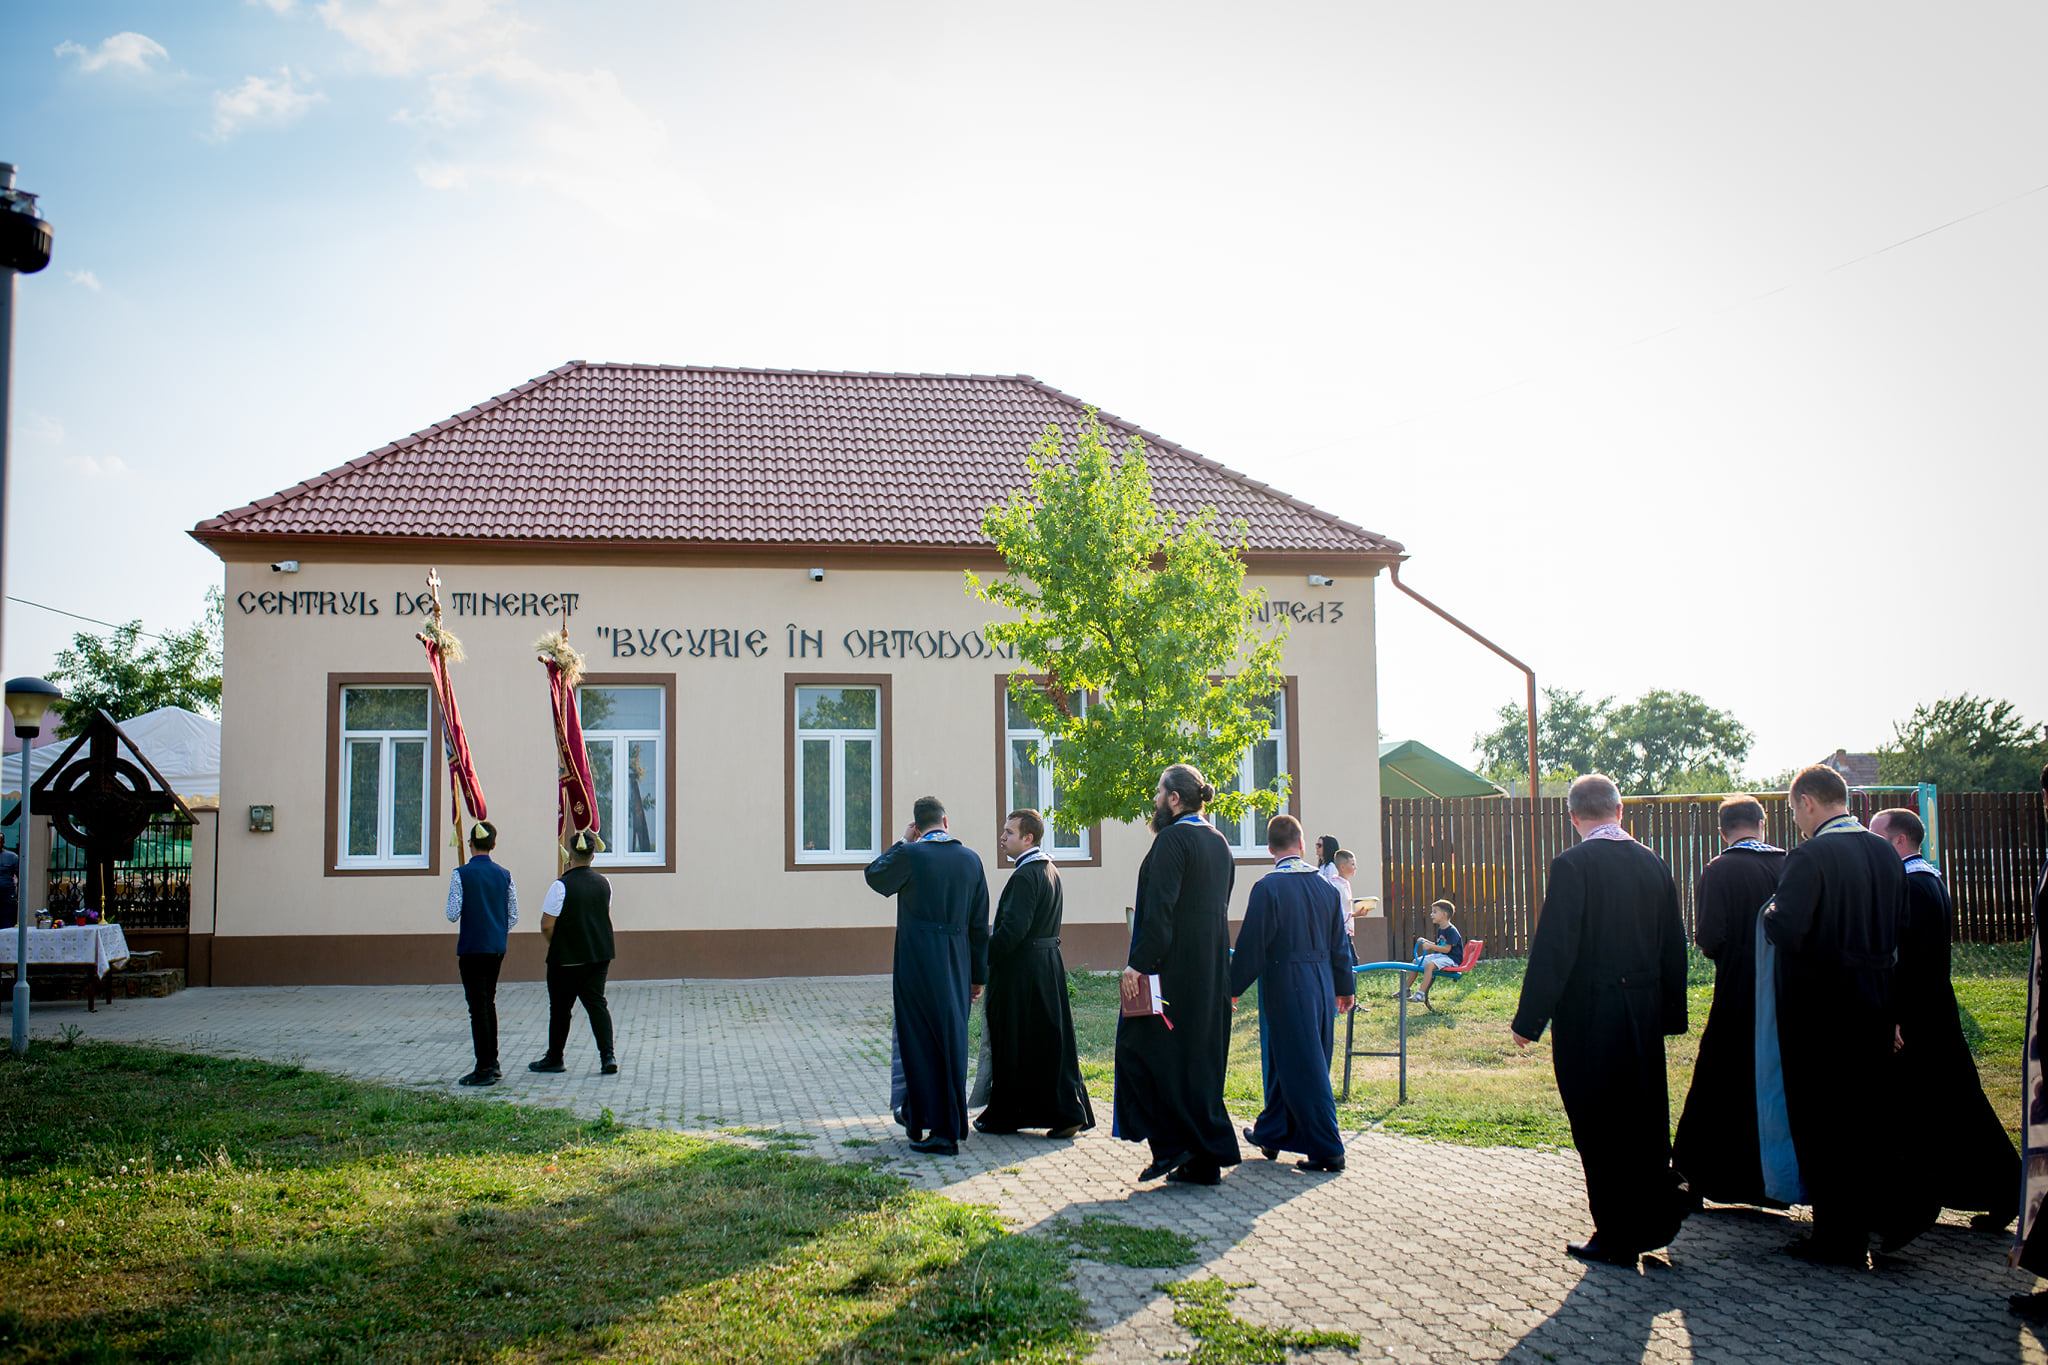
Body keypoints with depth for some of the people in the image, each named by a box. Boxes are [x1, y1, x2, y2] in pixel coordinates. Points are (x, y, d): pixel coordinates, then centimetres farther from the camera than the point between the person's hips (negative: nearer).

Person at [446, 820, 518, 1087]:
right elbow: (514, 917, 4)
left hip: (472, 948, -5)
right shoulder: (504, 875, 3)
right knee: (489, 1002, 19)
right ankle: (492, 1062, 23)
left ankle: (485, 1069, -1)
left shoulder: (461, 874, -9)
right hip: (497, 947, 5)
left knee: (478, 1006, -1)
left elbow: (453, 914, -11)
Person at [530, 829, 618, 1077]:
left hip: (566, 957, -5)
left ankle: (555, 1058, 21)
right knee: (596, 1003, 8)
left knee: (560, 1007, 9)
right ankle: (608, 1055, -4)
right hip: (600, 954, 5)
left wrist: (554, 943, 2)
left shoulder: (561, 886, -16)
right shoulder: (604, 883, 1)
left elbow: (547, 925, -14)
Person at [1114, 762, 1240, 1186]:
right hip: (1210, 969, 9)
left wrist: (1138, 962, -20)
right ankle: (1205, 1161, 13)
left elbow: (1159, 909, -21)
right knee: (1202, 1056, 11)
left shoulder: (1172, 839, -14)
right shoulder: (1218, 842, 13)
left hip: (1172, 966, -9)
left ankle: (1169, 1144, -3)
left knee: (1141, 1051, 1)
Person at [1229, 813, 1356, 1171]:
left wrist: (1234, 988, -2)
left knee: (1301, 1066, -1)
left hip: (1285, 986, -6)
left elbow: (1252, 945, -12)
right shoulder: (1325, 885, 4)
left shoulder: (1268, 887, -13)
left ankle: (1327, 1149, -1)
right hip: (1321, 986, 6)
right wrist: (1344, 987, 20)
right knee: (1286, 1060, 17)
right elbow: (1339, 942, 10)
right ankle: (1271, 1132, 30)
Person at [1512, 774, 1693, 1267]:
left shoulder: (1572, 865, -14)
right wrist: (1671, 1013, 19)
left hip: (1589, 1014, -6)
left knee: (1599, 1125, 3)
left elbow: (1554, 946, -17)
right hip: (1645, 1014, 6)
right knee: (1643, 1116, 16)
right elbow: (1674, 945, 11)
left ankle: (1617, 1238, 10)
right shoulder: (1653, 863, 6)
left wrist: (1529, 1019, -13)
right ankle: (1655, 1218, 19)